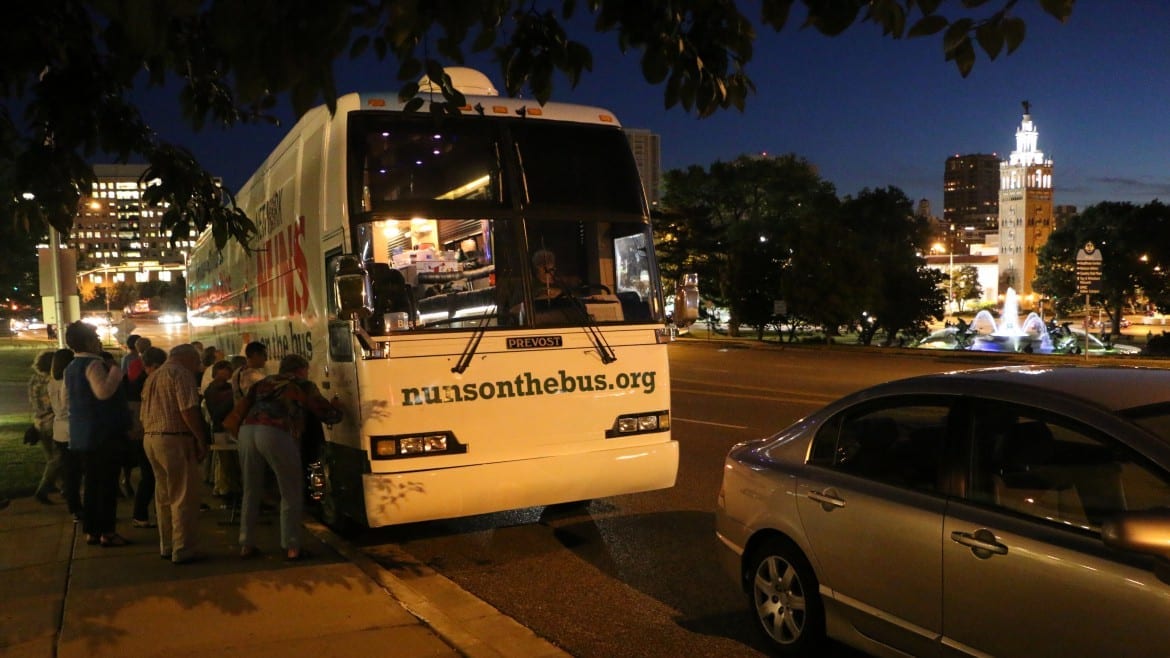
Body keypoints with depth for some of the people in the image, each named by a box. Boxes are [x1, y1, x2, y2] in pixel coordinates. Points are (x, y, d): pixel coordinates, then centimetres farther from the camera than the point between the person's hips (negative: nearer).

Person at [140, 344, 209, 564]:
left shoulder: (152, 377, 20)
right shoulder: (181, 374, -8)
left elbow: (144, 415, 20)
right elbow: (189, 410, -18)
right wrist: (201, 440, -14)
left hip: (151, 439, 9)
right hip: (175, 439, -9)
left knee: (164, 496, 16)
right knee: (184, 497, -3)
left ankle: (166, 546, 23)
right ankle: (183, 550, -1)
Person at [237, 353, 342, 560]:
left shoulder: (263, 383, 31)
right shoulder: (303, 386, 18)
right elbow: (328, 414, 22)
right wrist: (337, 407, 42)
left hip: (247, 431, 5)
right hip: (275, 434, -5)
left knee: (251, 492, 18)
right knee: (291, 494, 7)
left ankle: (246, 545, 22)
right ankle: (292, 547, 6)